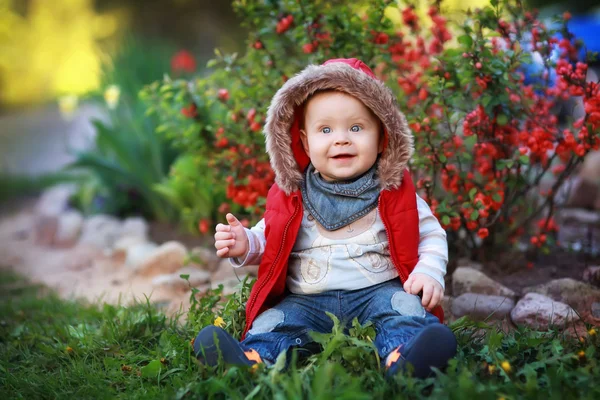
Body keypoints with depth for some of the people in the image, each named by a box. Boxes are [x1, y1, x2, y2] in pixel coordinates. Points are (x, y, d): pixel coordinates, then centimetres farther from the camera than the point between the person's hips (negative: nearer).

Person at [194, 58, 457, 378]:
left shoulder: (395, 191, 3)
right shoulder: (291, 196, 6)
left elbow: (431, 234, 7)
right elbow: (269, 239, 17)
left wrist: (429, 273, -11)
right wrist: (245, 245, -6)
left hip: (378, 293, -2)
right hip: (307, 300, 3)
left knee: (405, 307, -30)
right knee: (273, 323, -20)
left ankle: (405, 363, -56)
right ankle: (248, 364, -45)